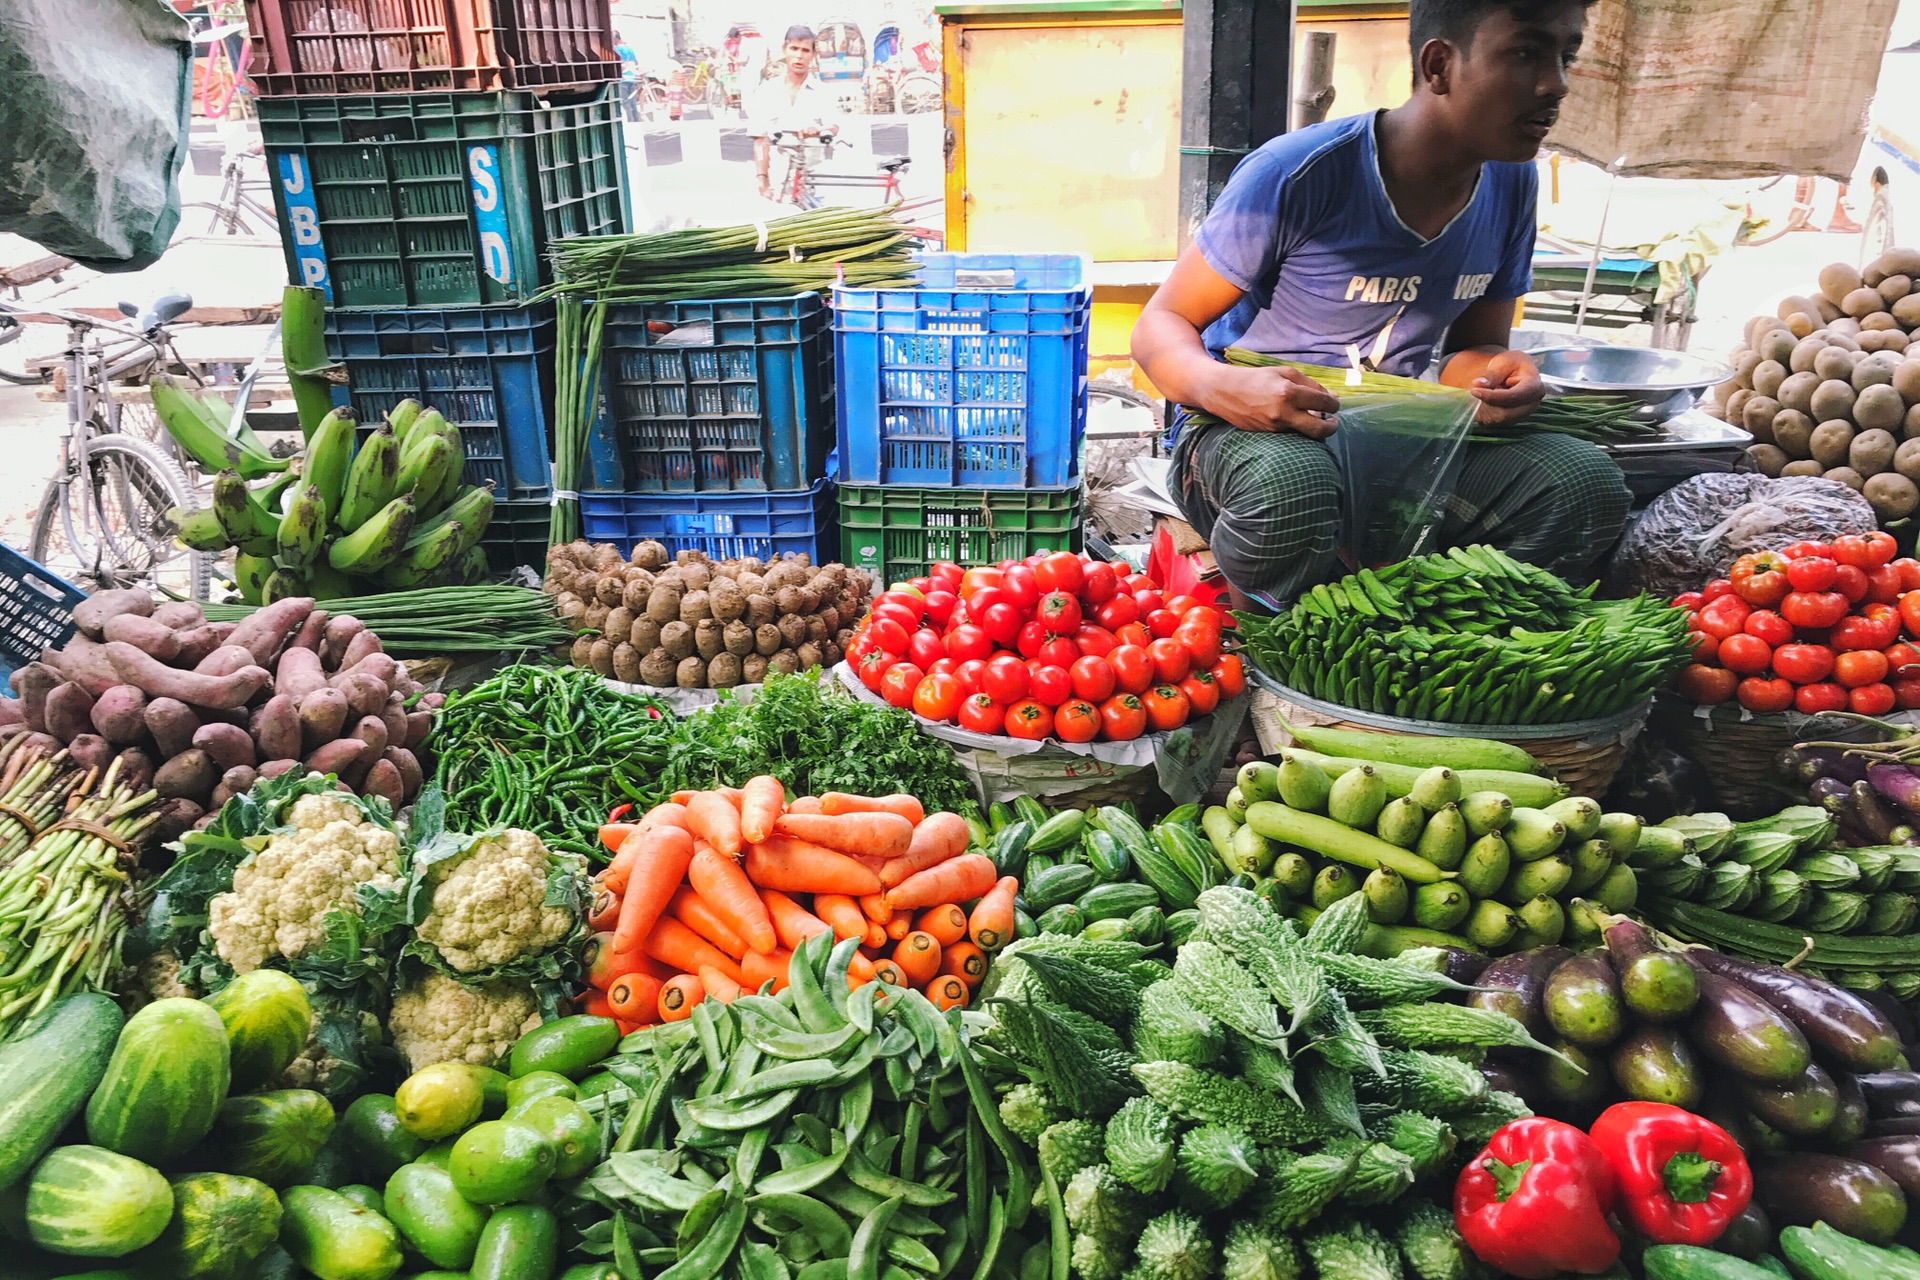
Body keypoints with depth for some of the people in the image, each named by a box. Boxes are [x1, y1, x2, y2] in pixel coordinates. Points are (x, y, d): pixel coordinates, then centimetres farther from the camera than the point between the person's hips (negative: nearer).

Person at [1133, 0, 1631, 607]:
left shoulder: (1511, 184, 2)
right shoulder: (1295, 175, -18)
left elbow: (1473, 349, 13)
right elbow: (1160, 326, -11)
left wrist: (1501, 374, -14)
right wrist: (1221, 386, -35)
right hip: (1250, 430, -5)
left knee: (1586, 480, -18)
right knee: (1290, 486, -41)